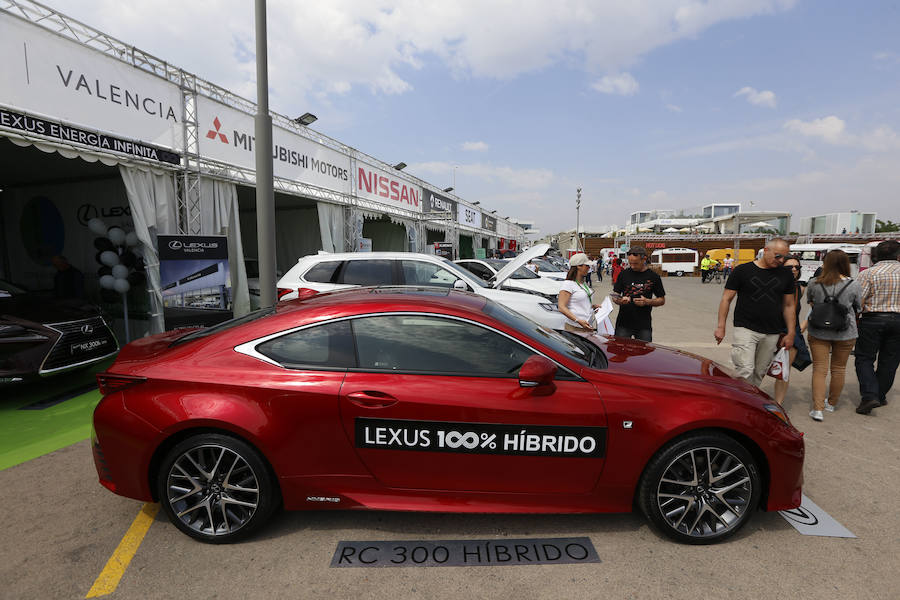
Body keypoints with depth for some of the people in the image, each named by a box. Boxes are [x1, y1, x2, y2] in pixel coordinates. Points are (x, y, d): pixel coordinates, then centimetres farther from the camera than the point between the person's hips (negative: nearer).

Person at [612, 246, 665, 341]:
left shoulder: (653, 277, 1)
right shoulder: (624, 274, 4)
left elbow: (662, 300, 6)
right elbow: (615, 296, 7)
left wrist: (647, 302, -13)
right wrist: (619, 300, -16)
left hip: (644, 325, -1)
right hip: (623, 323, 1)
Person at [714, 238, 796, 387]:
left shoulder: (786, 275, 9)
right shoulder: (742, 270, -2)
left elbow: (789, 305, 14)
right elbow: (727, 299, 0)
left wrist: (791, 333, 10)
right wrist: (721, 327, -5)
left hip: (772, 334, 4)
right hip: (745, 329, -4)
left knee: (759, 373, 10)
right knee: (746, 372, -13)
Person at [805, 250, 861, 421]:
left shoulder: (813, 283, -8)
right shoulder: (853, 285, -8)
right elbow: (857, 309, 4)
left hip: (818, 333, 0)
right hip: (845, 334, 1)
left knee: (819, 369, 5)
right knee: (838, 369, 17)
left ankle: (817, 408, -4)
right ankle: (832, 403, 33)